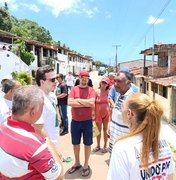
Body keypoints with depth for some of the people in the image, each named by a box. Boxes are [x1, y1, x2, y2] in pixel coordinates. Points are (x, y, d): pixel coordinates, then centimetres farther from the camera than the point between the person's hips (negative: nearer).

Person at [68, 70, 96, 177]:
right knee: (75, 143, 16)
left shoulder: (91, 90, -4)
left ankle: (86, 165, 29)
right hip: (75, 121, 2)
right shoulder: (74, 89, 0)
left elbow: (92, 103, -20)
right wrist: (86, 103, -16)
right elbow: (70, 102, -15)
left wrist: (78, 100, -13)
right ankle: (77, 163, 36)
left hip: (87, 121, -2)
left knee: (87, 144, 10)